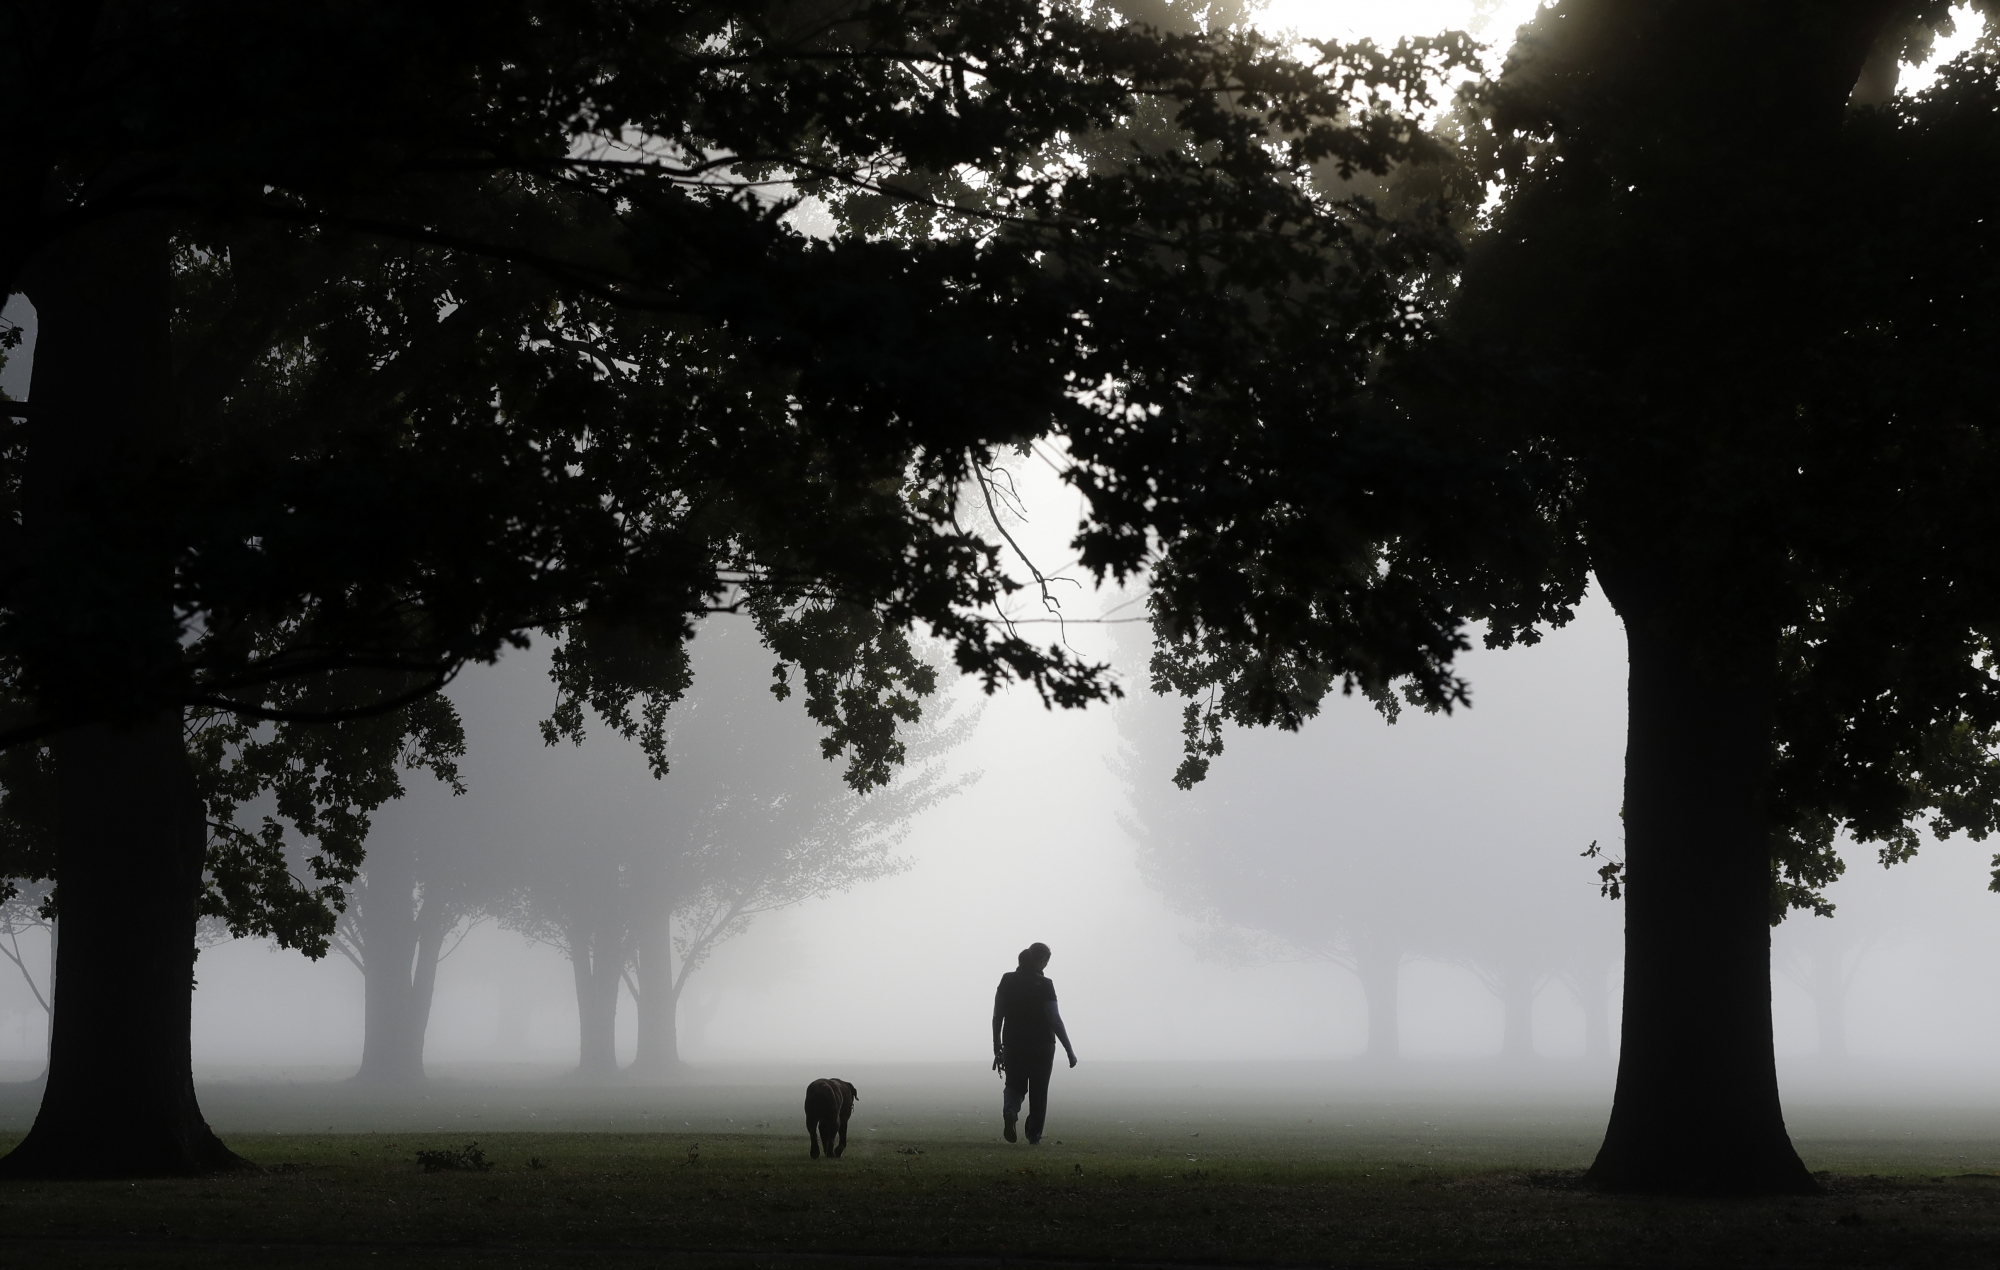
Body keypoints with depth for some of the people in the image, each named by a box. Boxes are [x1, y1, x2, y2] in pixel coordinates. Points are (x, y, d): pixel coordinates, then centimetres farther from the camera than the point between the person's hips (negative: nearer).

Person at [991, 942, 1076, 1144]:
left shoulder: (1007, 980, -1)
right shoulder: (1044, 985, -12)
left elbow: (997, 1017, 2)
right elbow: (1054, 1020, -15)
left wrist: (997, 1047, 12)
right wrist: (1069, 1051, -9)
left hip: (1013, 1046, 3)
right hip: (1042, 1047, -3)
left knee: (1015, 1086, 14)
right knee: (1038, 1092, 12)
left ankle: (1010, 1110, -18)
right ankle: (1034, 1135, 15)